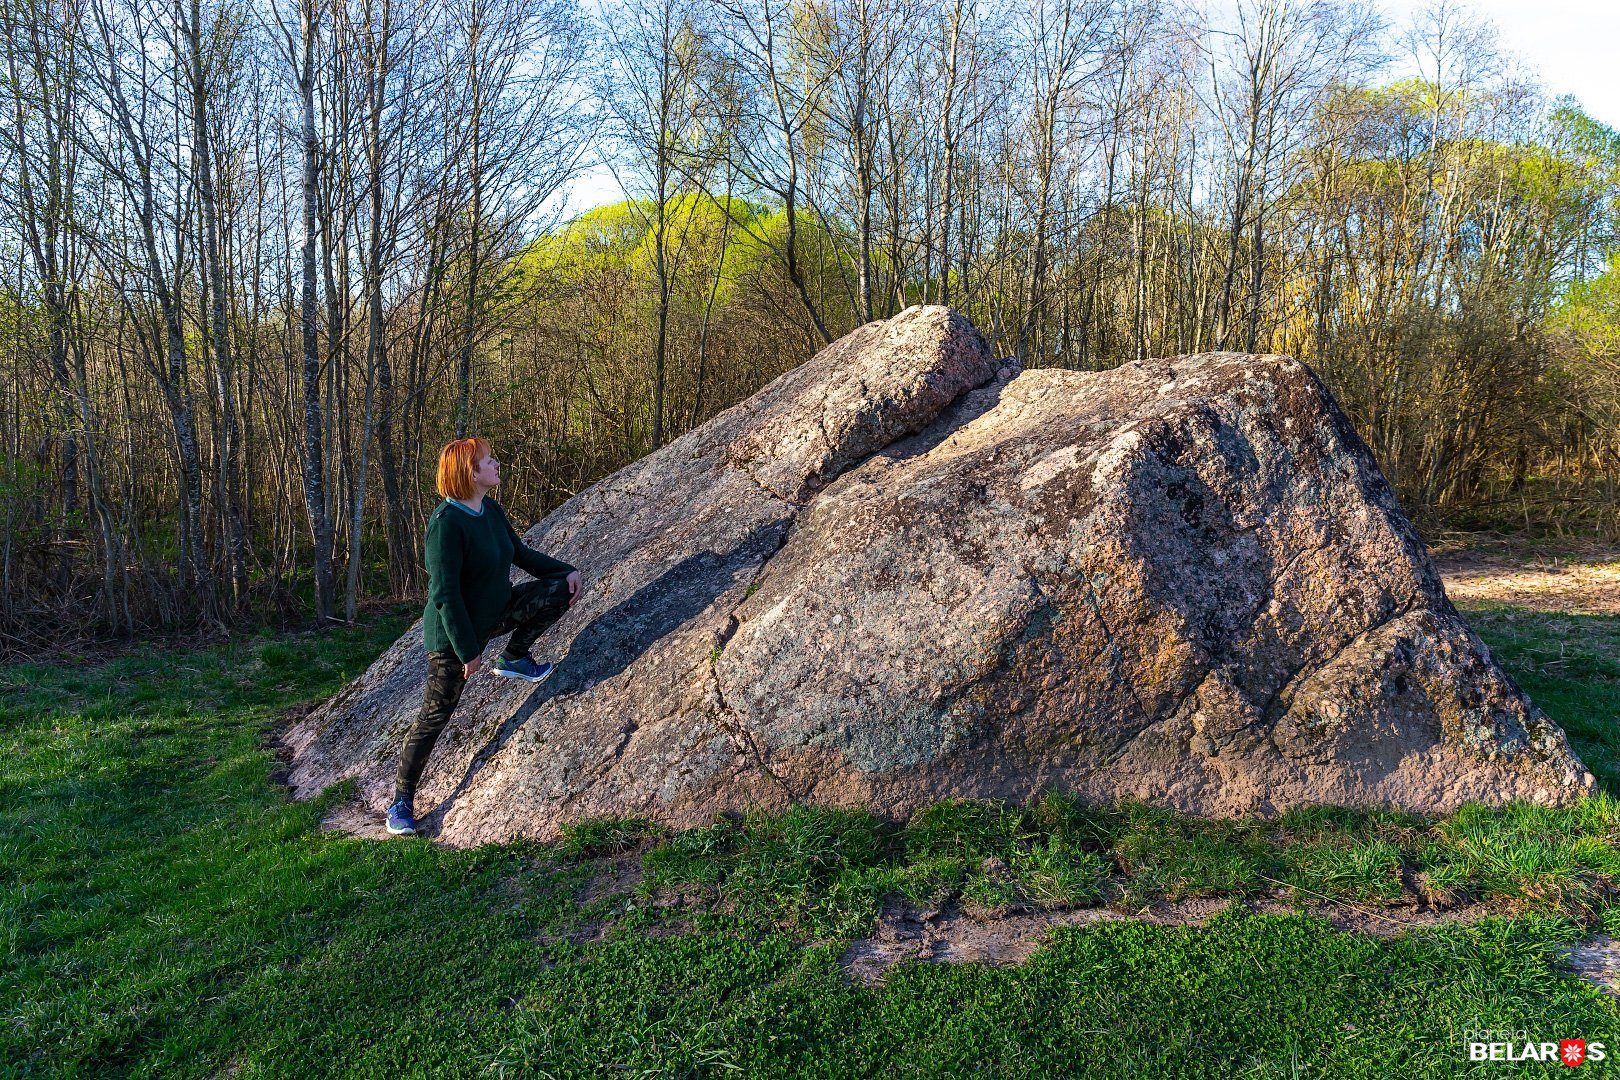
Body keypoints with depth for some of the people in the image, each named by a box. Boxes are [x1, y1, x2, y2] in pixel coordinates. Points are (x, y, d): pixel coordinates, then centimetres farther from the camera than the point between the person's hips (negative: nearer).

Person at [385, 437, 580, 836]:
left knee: (560, 589, -6)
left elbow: (521, 553, 14)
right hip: (453, 633, -7)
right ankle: (402, 800, 17)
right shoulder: (446, 522, -27)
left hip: (495, 612, 7)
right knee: (436, 714, 1)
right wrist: (468, 650, -24)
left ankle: (514, 659, 8)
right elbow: (444, 594, -27)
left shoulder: (492, 511, -1)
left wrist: (566, 570, 4)